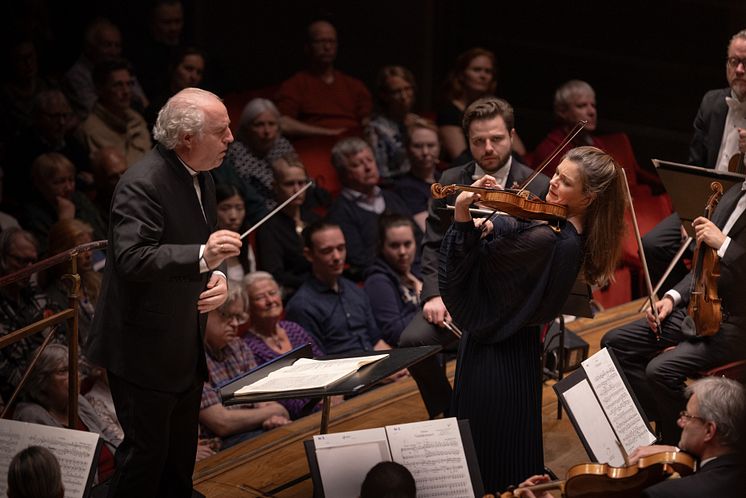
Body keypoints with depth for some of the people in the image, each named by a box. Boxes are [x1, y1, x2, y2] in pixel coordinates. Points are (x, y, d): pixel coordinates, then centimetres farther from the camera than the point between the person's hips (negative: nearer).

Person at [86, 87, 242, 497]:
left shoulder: (201, 179, 8)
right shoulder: (143, 183, -21)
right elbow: (133, 259, -32)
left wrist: (217, 275, -3)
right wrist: (202, 256, -43)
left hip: (186, 350, 9)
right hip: (146, 351, -9)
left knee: (181, 456, 18)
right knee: (146, 450, -2)